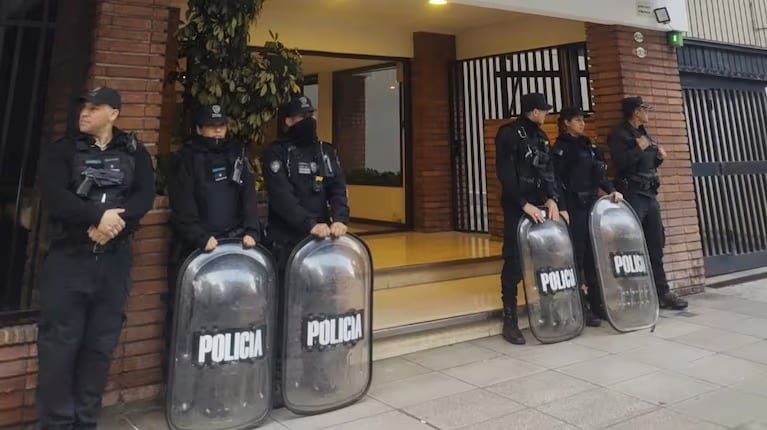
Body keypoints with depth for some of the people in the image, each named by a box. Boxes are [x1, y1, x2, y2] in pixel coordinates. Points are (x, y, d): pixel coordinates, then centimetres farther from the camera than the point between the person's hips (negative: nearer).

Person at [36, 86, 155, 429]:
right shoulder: (62, 151, 4)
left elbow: (145, 196, -3)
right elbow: (53, 196, -10)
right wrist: (99, 215, -21)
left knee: (101, 344, 8)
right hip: (68, 259, -1)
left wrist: (112, 222, -18)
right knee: (59, 344, 0)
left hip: (115, 261, 2)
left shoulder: (134, 152, 9)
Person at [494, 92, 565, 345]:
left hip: (540, 206, 7)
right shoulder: (508, 134, -6)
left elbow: (549, 171, 11)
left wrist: (552, 199, -4)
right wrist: (524, 204, -19)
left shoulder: (541, 137, 17)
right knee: (514, 263, -6)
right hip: (517, 208, -7)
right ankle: (509, 319, 1)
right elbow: (505, 174, -15)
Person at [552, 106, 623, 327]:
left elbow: (601, 174, 20)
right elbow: (557, 180, -13)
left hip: (592, 205, 7)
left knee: (594, 255, 9)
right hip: (574, 208, -7)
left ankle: (597, 304, 18)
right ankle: (579, 308, 2)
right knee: (577, 257, -4)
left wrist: (612, 190, 5)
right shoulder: (561, 148, -5)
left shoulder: (589, 145, 18)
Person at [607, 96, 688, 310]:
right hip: (632, 195, -9)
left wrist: (659, 157, 7)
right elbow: (621, 163, -21)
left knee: (656, 245, 11)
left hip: (650, 194, 9)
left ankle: (662, 292, 18)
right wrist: (639, 148, -11)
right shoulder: (619, 134, -6)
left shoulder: (644, 133, 20)